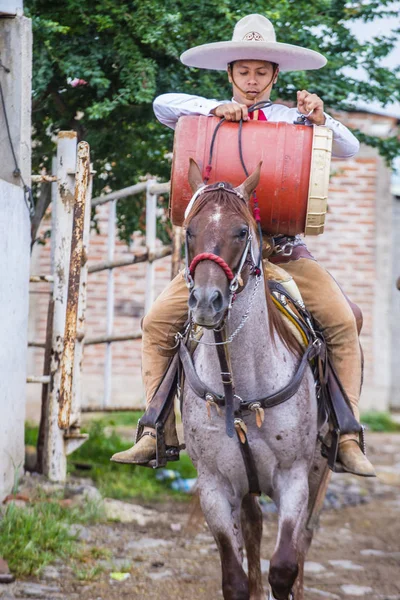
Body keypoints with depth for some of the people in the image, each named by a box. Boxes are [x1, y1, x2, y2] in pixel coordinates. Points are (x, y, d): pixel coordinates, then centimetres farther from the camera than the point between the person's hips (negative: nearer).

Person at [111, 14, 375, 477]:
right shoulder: (211, 119, 11)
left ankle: (347, 440, -13)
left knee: (343, 322, -16)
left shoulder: (292, 121, 13)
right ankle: (158, 433, -5)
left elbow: (348, 149, 4)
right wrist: (217, 108, -16)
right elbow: (164, 105, -4)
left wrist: (320, 120, -14)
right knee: (158, 322, -12)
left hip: (284, 248, 0)